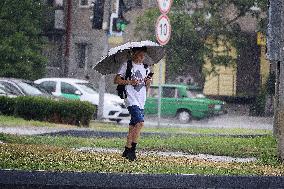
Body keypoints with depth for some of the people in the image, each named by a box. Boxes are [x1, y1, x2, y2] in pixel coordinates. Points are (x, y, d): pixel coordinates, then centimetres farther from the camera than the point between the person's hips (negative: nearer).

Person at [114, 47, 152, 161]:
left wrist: (148, 82, 0)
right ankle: (132, 150, -16)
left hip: (141, 101, 6)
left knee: (133, 126, 9)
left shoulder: (145, 68, 17)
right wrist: (130, 82, -14)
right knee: (140, 122, -20)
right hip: (131, 99, -6)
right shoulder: (127, 66, 0)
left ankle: (127, 151, 16)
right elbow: (116, 80, -3)